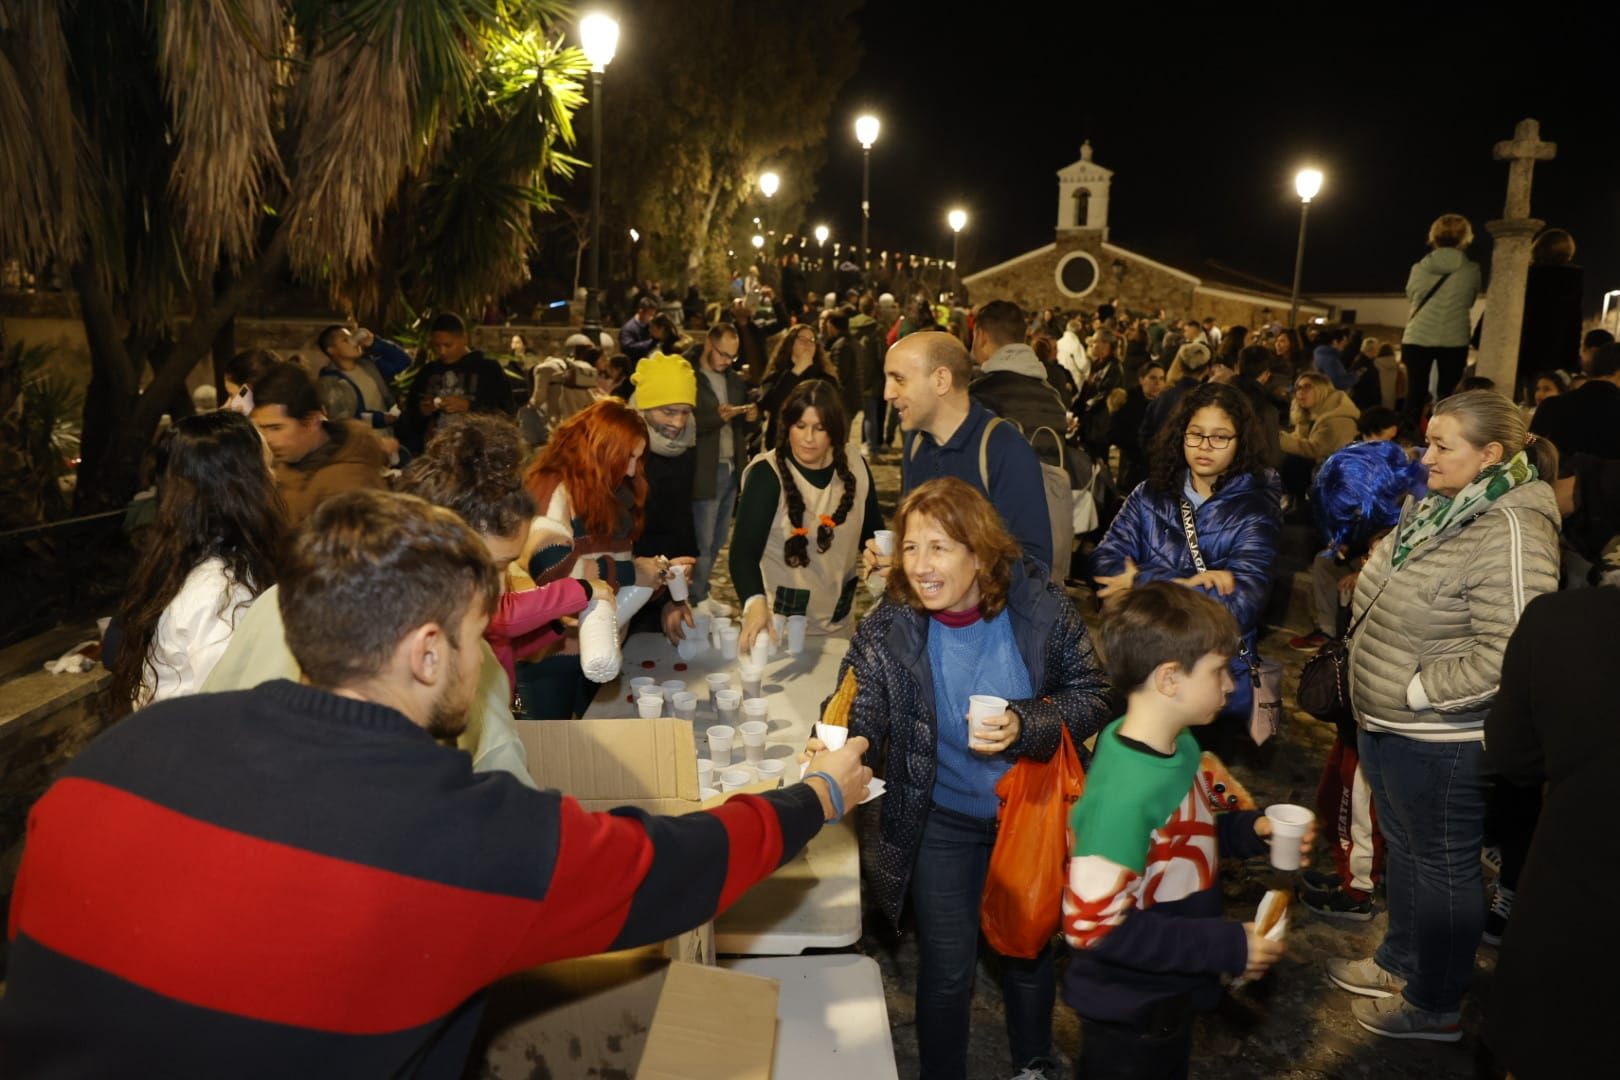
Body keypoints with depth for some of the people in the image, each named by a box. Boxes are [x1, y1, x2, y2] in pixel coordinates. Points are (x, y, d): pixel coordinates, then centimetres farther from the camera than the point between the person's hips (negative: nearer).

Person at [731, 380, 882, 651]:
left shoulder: (855, 468, -4)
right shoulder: (767, 474, -17)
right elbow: (744, 549, -26)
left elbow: (872, 531, 9)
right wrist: (755, 602, -44)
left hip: (837, 621, 4)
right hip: (778, 621, -4)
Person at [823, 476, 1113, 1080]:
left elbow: (1095, 696, -12)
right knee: (947, 967, 9)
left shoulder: (1040, 606, -19)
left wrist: (1026, 726, -29)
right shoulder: (887, 629, -18)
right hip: (942, 820, -1)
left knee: (1028, 948, 23)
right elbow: (856, 721, -21)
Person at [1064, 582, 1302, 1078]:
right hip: (1129, 1013, -8)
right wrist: (1228, 946, -26)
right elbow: (1095, 924, -32)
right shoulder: (1124, 790, -33)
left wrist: (1253, 828, -7)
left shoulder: (1181, 747, -5)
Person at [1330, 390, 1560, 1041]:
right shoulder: (1439, 507, 5)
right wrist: (1377, 681, 10)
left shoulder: (1510, 532, -23)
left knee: (1443, 865, 9)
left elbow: (1506, 654, -30)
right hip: (1387, 723, 9)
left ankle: (1435, 1006, 28)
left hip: (1442, 740, -9)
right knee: (1402, 846, 23)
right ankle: (1400, 963, 43)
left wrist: (1418, 690, -22)